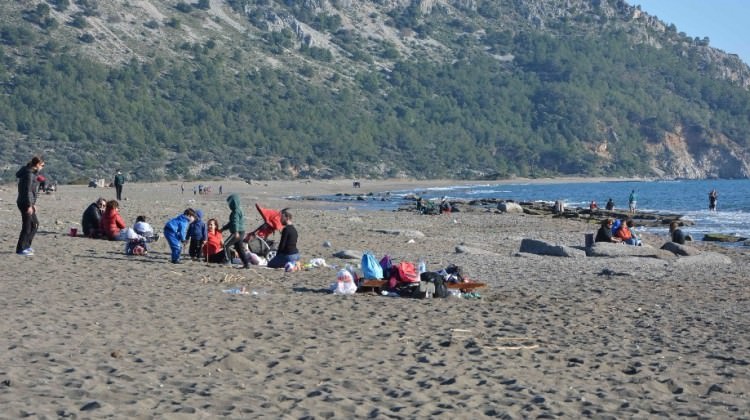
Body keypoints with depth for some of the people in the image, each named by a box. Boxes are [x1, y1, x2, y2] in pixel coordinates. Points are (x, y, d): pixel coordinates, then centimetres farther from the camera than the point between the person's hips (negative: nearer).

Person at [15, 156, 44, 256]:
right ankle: (20, 249, 1)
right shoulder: (29, 174, -16)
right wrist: (29, 205, -22)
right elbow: (27, 191, -21)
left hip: (28, 203, 10)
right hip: (25, 203, -10)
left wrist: (33, 204, 24)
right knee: (27, 226, -4)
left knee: (35, 224, 18)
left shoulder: (31, 173, 13)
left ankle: (26, 245, 24)